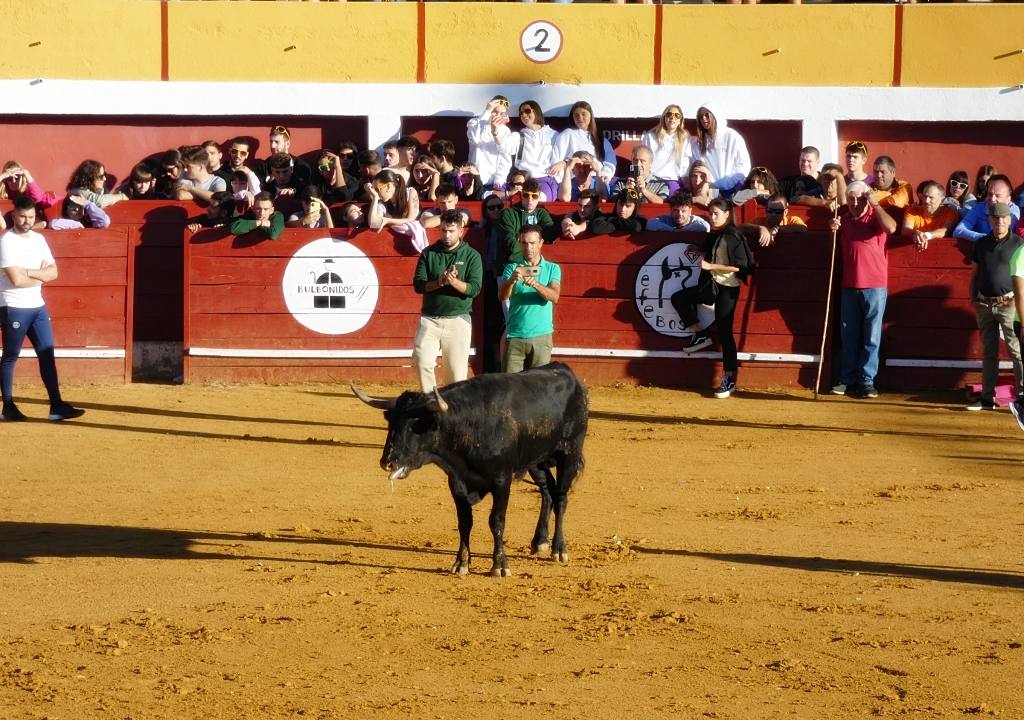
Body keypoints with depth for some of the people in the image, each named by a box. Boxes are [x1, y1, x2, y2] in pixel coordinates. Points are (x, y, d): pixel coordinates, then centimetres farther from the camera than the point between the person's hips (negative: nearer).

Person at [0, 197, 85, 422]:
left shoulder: (38, 239, 10)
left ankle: (57, 406, 1)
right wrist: (41, 275, -4)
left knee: (47, 354, 2)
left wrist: (29, 272, -13)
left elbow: (53, 272, 3)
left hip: (38, 306, 7)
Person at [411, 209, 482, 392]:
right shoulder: (428, 253, 8)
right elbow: (418, 284, 2)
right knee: (422, 362, -15)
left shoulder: (472, 256, 3)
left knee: (456, 371, -2)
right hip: (429, 318, 1)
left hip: (458, 320, -1)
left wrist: (454, 282, -24)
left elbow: (474, 288, -7)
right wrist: (438, 282, -17)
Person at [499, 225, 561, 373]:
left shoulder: (552, 268, 7)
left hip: (541, 336, 0)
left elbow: (554, 297, -10)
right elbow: (503, 296, -9)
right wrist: (512, 280, -30)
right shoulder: (512, 268, 7)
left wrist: (535, 284, -29)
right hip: (515, 337, 0)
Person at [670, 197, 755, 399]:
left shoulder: (734, 238, -14)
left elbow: (740, 267, -19)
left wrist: (710, 266, -20)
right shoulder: (713, 236, 10)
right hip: (711, 285, 8)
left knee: (724, 333, -8)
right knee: (678, 298, 5)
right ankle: (700, 336, 13)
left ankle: (729, 381, -4)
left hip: (727, 289, -8)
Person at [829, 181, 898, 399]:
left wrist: (875, 203, -16)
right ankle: (849, 381, 12)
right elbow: (837, 249, 23)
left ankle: (867, 381, 1)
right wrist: (834, 231, 3)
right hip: (849, 286, 5)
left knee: (871, 337, -3)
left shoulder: (875, 217, -2)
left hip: (874, 286, -5)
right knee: (849, 336, 7)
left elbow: (891, 227, -24)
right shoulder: (843, 219, 13)